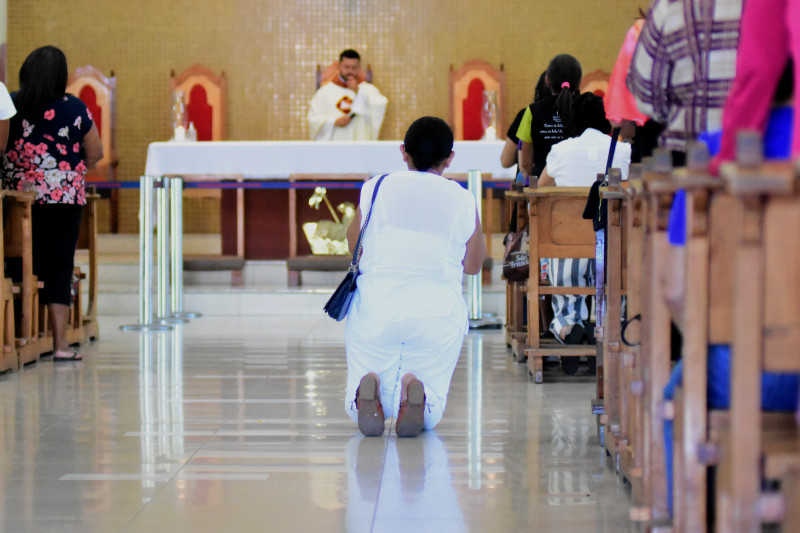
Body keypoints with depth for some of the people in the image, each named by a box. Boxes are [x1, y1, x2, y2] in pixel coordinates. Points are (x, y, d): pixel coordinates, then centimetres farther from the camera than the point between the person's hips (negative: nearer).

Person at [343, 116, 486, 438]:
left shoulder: (376, 189, 1)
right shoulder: (462, 201, 1)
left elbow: (354, 244, 15)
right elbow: (473, 265, 12)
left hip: (376, 306, 0)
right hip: (439, 310, 0)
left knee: (361, 411, 13)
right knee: (431, 413, 12)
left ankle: (368, 391, -24)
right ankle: (415, 391, -24)